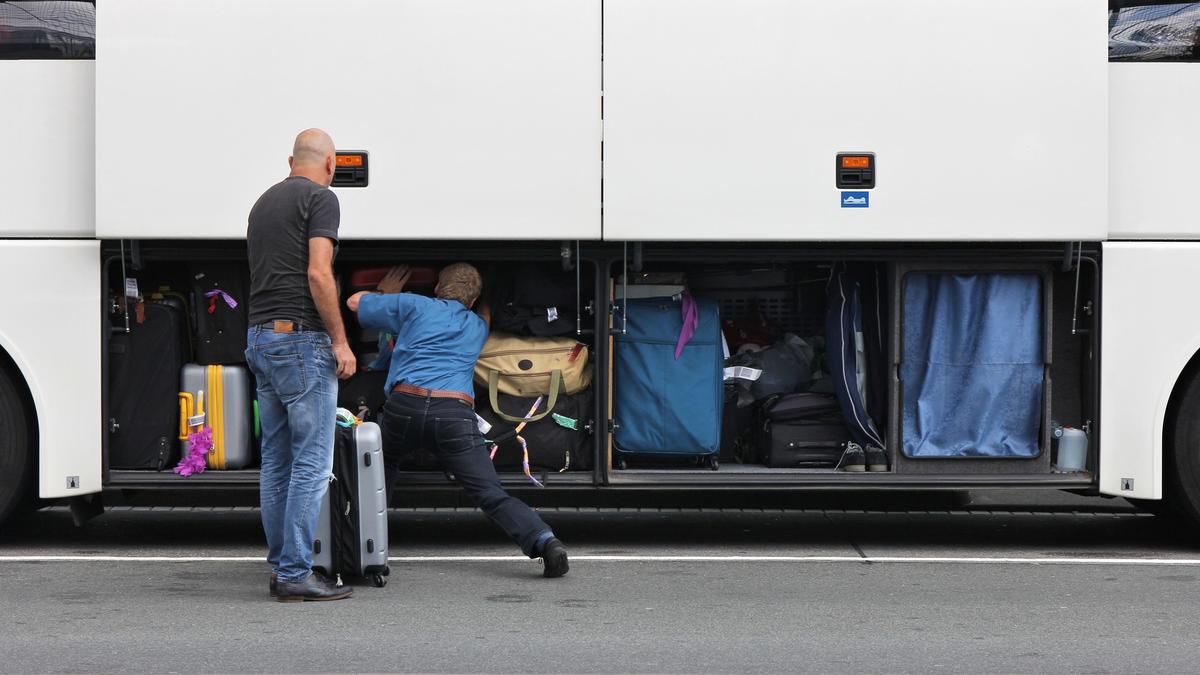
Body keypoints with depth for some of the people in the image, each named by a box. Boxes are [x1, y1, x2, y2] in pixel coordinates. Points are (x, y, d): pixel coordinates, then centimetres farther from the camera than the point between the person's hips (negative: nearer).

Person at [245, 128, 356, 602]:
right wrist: (340, 341, -13)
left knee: (277, 460, 11)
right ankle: (295, 575, -7)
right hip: (301, 338, -9)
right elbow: (318, 273, -17)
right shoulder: (320, 198, -6)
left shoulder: (264, 202, 20)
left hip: (259, 337, 9)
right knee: (312, 461, -6)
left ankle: (280, 568, 15)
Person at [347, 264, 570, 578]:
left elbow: (355, 302, 31)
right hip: (456, 413, 1)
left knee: (383, 461, 30)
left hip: (405, 404, 0)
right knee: (492, 495, -4)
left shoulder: (415, 306, 20)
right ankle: (545, 542, -25)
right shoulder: (478, 327, 29)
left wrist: (385, 291, 50)